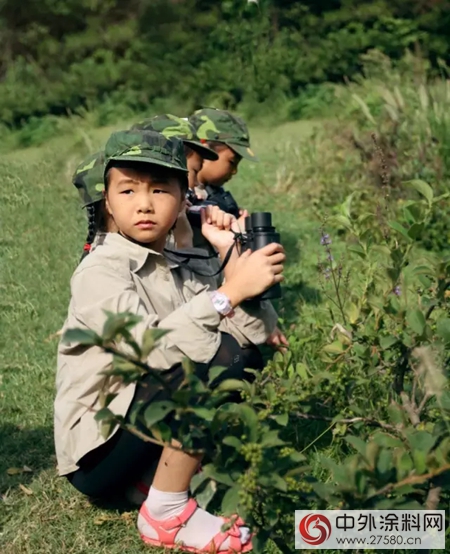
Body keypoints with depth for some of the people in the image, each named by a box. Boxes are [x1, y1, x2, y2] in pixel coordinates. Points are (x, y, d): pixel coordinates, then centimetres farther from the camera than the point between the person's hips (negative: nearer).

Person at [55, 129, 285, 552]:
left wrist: (232, 258, -12)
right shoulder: (101, 270, -15)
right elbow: (149, 347, -34)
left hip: (145, 431, 8)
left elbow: (259, 332, -3)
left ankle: (166, 471, 2)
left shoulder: (179, 273, 7)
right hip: (96, 454, -7)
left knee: (250, 353, -1)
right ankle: (167, 512, -12)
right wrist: (230, 291, -37)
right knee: (217, 355, -26)